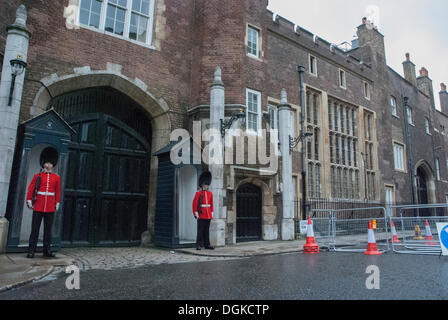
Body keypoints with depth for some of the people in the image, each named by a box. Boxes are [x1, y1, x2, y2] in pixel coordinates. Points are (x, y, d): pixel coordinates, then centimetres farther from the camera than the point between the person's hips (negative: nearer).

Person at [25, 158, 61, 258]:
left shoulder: (56, 177, 8)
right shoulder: (37, 176, 5)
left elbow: (58, 191, 9)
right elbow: (30, 189, 2)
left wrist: (57, 203, 5)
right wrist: (29, 201, -6)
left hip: (50, 208, 2)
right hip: (38, 207, -1)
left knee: (48, 229, 6)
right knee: (35, 228, 1)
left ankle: (47, 251, 13)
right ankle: (31, 251, 9)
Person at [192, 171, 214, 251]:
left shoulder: (210, 193, 11)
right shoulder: (198, 193, -4)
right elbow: (194, 204, -6)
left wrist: (212, 213, 11)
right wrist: (196, 213, -11)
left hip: (208, 215, 5)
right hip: (201, 215, -5)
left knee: (207, 230, 10)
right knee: (200, 230, -2)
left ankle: (207, 245, 15)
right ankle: (199, 245, 4)